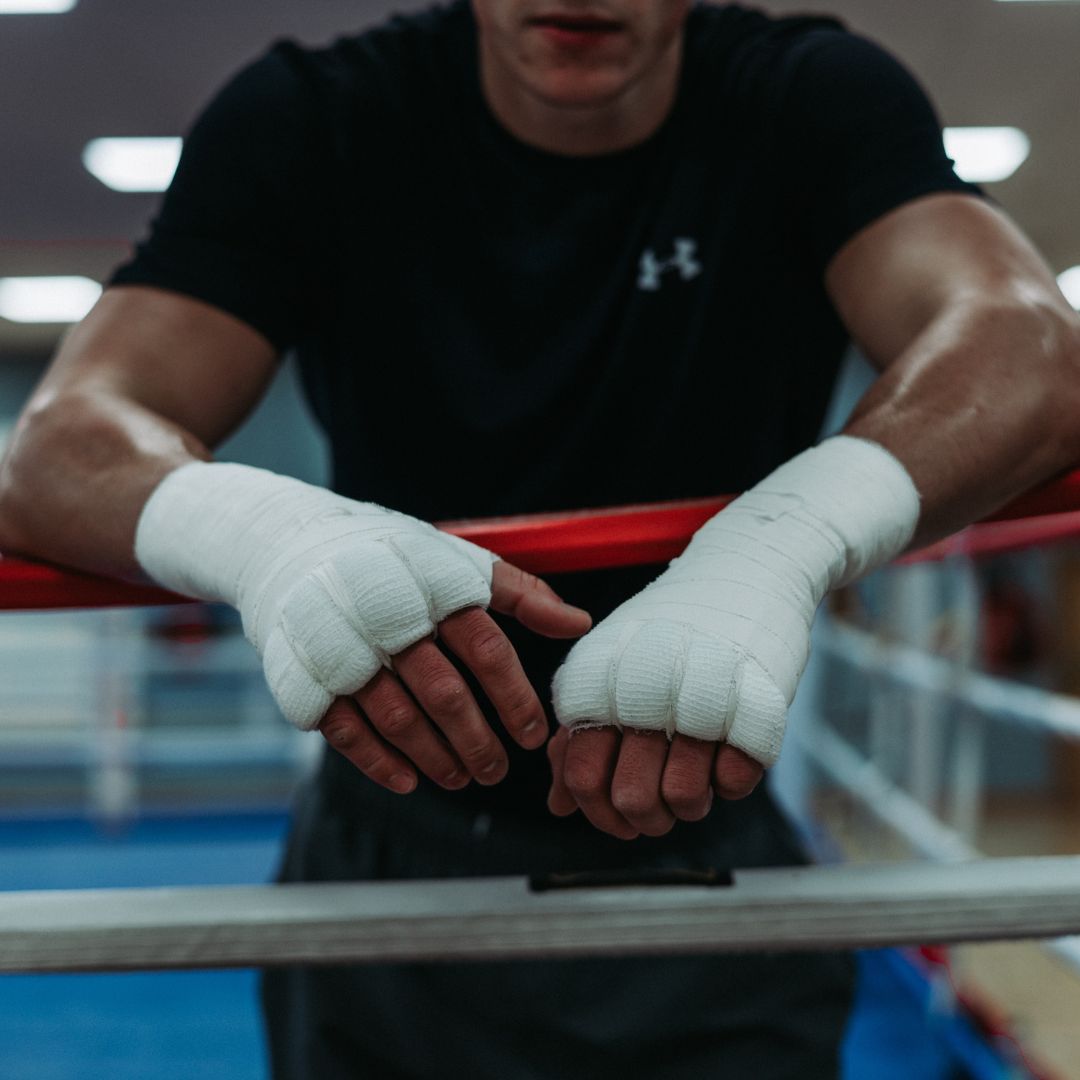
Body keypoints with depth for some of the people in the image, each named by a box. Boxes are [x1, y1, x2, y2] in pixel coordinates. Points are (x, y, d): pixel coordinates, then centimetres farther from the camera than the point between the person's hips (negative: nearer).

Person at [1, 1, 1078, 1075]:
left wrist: (784, 543, -46)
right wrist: (255, 525, -42)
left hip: (707, 856, 1)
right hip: (391, 856, 0)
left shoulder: (819, 100, -8)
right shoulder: (312, 119, -9)